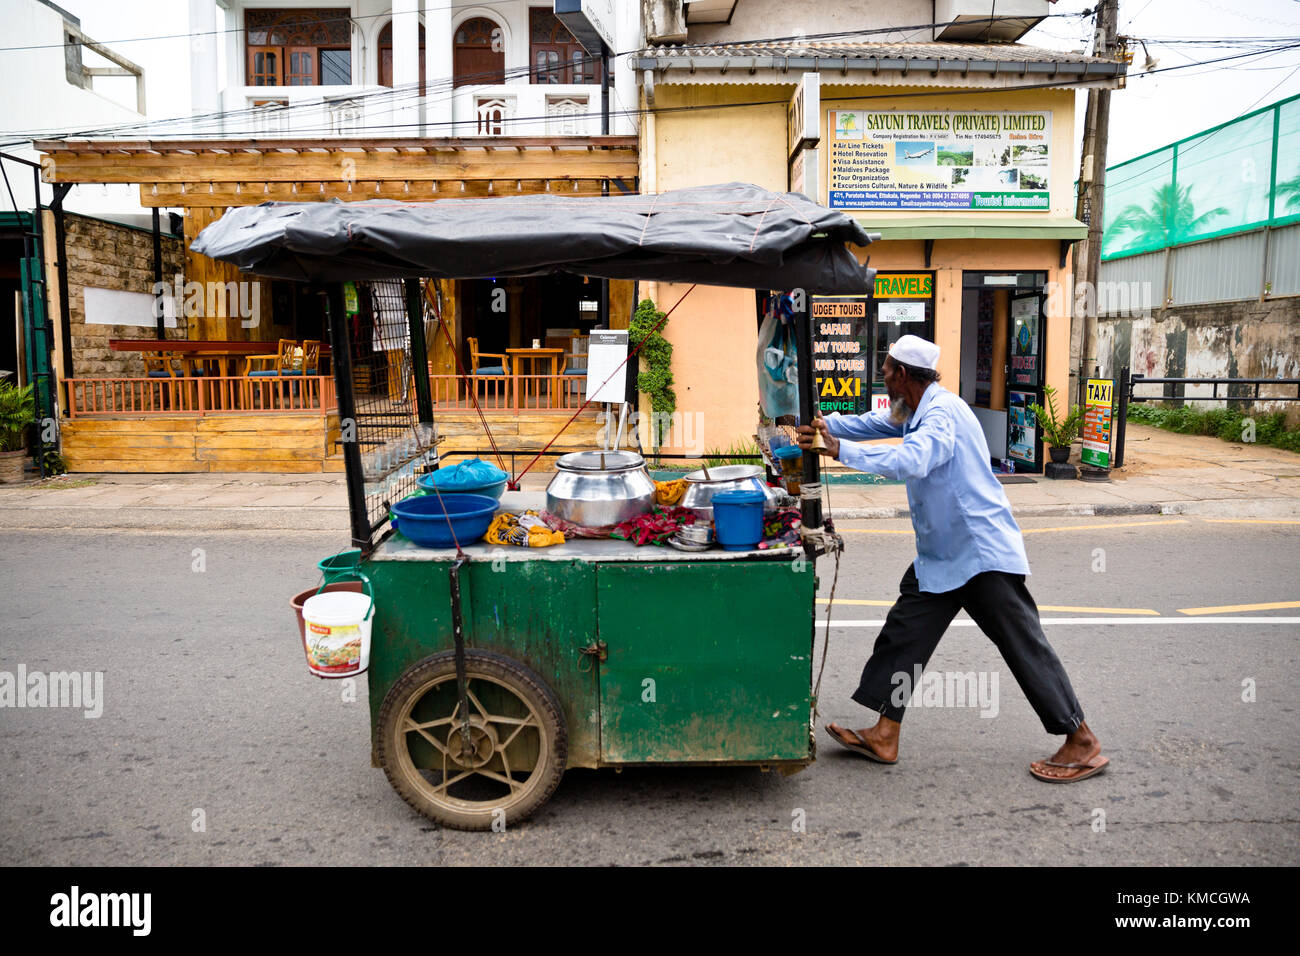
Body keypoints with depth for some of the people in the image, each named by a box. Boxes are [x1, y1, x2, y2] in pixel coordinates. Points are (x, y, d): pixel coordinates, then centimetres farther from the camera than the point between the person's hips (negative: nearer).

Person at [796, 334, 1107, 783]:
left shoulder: (943, 413, -20)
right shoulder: (917, 411, 11)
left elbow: (911, 460, -37)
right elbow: (879, 423, 25)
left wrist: (842, 450, -32)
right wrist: (826, 424, 9)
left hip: (983, 553, -10)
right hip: (941, 556, 10)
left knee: (1024, 646, -3)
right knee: (904, 632, 7)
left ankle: (1082, 743, 11)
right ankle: (885, 736, 14)